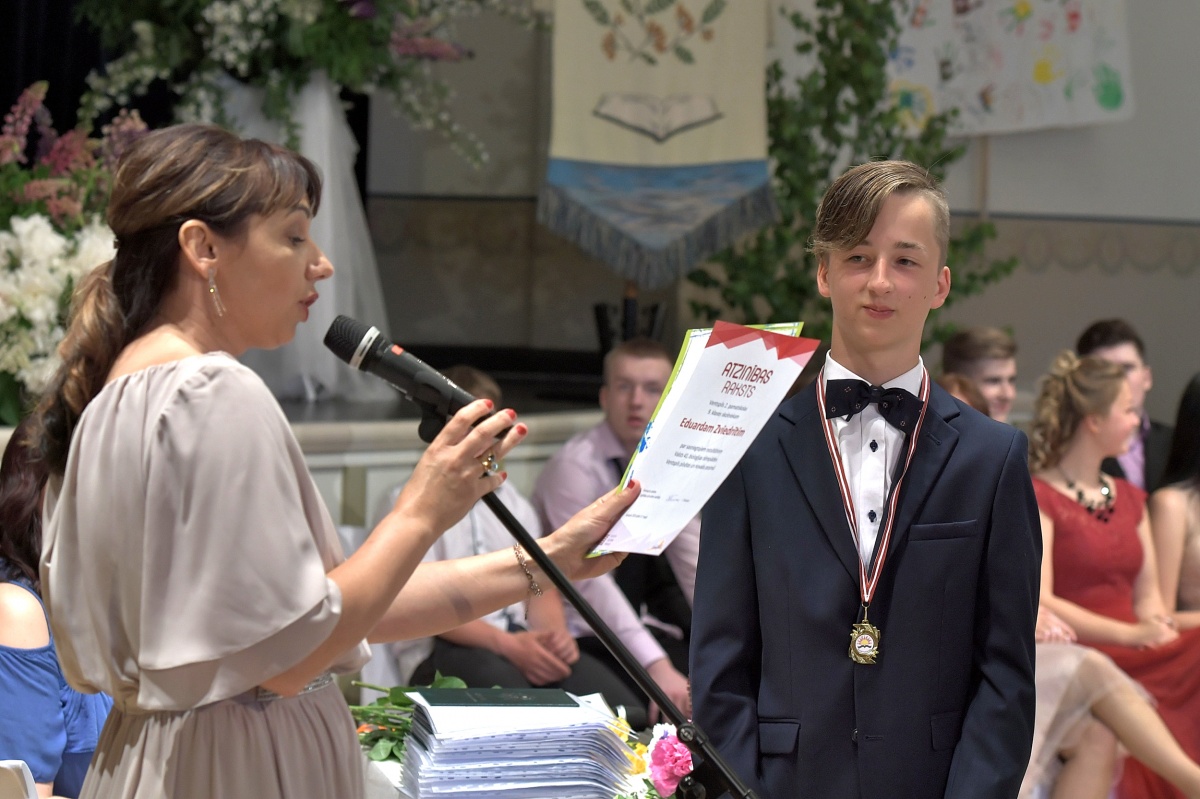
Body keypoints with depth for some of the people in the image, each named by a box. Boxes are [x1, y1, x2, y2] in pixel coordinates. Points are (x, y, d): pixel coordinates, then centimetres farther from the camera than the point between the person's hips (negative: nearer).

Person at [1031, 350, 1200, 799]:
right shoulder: (1036, 497, -1)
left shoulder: (1129, 499, 23)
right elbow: (1038, 602, -12)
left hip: (1138, 660, 7)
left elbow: (1147, 597, 18)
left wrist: (1157, 626, -6)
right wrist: (1133, 635, -19)